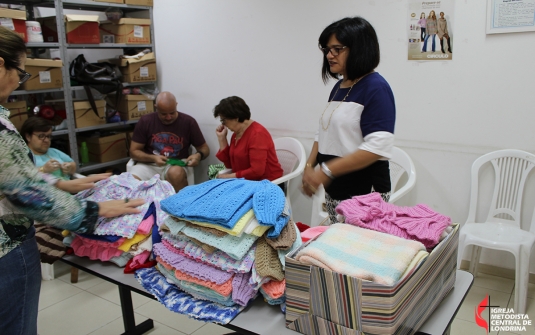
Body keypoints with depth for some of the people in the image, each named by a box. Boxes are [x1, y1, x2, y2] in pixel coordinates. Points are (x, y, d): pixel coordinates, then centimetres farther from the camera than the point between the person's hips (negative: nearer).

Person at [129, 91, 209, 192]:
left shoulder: (188, 122, -2)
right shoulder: (145, 121, 1)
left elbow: (204, 149, 7)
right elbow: (133, 151, 4)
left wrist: (199, 155, -18)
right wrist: (153, 158, -16)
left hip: (176, 165, 0)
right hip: (149, 164, 1)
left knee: (176, 173, -37)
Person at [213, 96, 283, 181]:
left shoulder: (257, 134, -17)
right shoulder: (236, 134, 8)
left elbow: (257, 171, -23)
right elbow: (230, 165, 8)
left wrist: (230, 176, -15)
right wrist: (221, 138, 3)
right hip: (248, 183, 7)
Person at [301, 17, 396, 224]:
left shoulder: (376, 88, -13)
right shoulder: (338, 87, 11)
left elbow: (377, 148, -21)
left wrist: (326, 171, -22)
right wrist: (310, 166, 1)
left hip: (363, 193, -7)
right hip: (334, 190, 7)